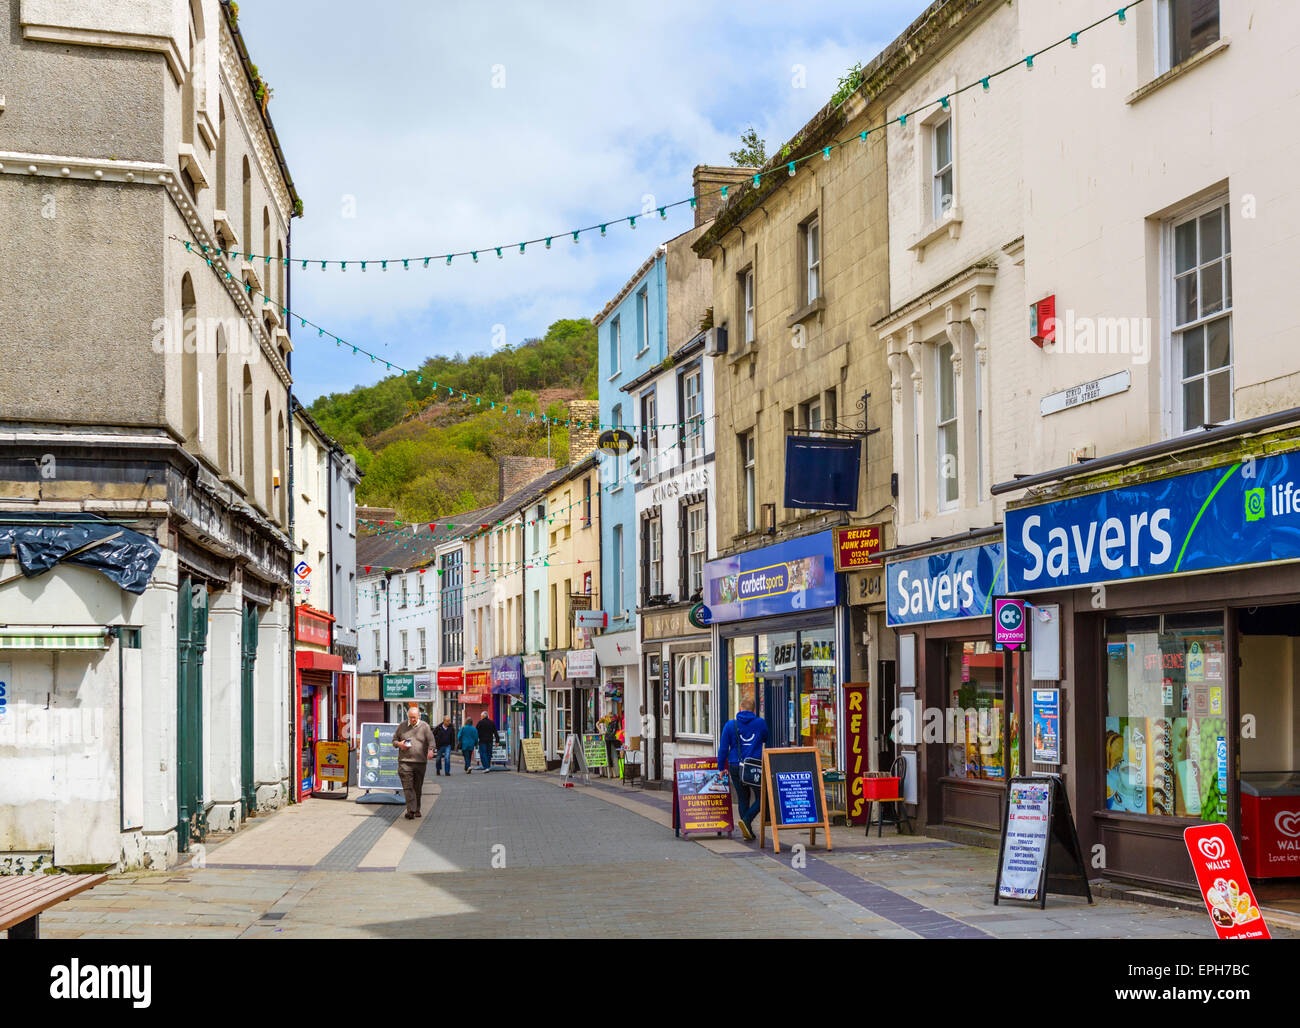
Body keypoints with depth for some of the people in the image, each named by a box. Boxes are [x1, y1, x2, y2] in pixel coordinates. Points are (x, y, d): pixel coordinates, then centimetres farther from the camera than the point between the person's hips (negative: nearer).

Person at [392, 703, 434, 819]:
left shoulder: (424, 726, 4)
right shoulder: (402, 727, 10)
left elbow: (431, 740, -7)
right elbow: (394, 740, 17)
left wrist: (430, 750, -26)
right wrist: (399, 744, -6)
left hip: (420, 762, 0)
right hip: (405, 761, 0)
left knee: (418, 787, 8)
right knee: (408, 787, -10)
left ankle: (417, 809, 20)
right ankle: (411, 810, -14)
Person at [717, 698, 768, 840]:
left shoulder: (730, 725, 1)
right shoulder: (760, 723, 0)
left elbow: (723, 748, 2)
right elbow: (768, 740, 13)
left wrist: (721, 768, 9)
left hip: (735, 767, 2)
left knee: (743, 799, 12)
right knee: (761, 797, 6)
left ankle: (747, 830, 12)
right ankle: (746, 819, -16)